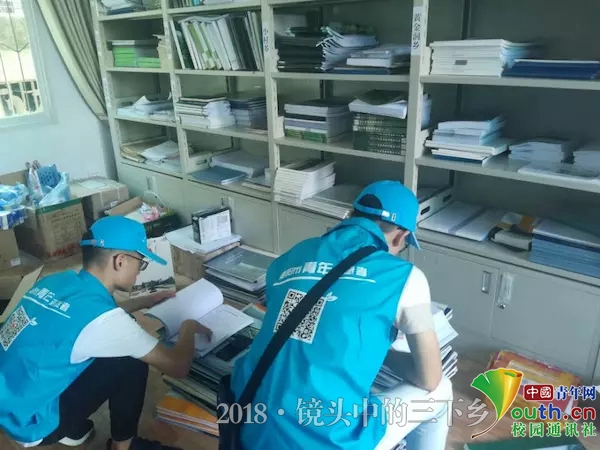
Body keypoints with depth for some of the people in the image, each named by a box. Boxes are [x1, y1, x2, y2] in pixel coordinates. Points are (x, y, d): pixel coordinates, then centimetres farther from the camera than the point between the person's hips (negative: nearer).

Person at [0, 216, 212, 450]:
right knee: (131, 362, -11)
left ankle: (70, 429, 26)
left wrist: (144, 302, 23)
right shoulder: (101, 317, -27)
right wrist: (188, 327, 0)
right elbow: (178, 366, -19)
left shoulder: (58, 280, -4)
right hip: (29, 423, -8)